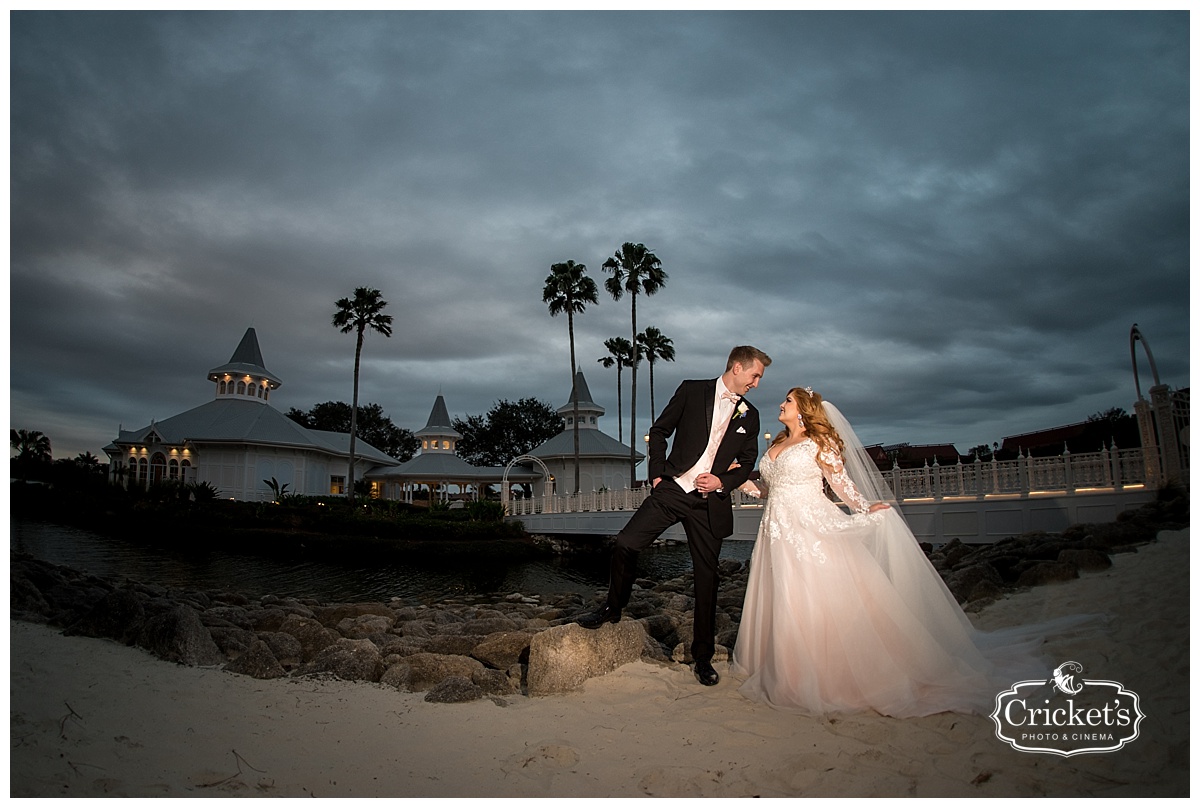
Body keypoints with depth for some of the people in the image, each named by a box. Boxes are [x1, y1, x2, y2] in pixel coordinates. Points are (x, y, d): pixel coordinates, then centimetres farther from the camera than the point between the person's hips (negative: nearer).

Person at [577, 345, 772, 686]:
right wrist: (657, 473, -3)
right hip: (672, 489, -1)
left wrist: (722, 481, -5)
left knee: (707, 577, 6)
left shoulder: (749, 415, 9)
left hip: (711, 502, 2)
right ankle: (613, 607, 14)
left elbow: (748, 462, 14)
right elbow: (659, 431, 6)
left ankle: (703, 656, 20)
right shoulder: (692, 391, 1)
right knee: (626, 543, -13)